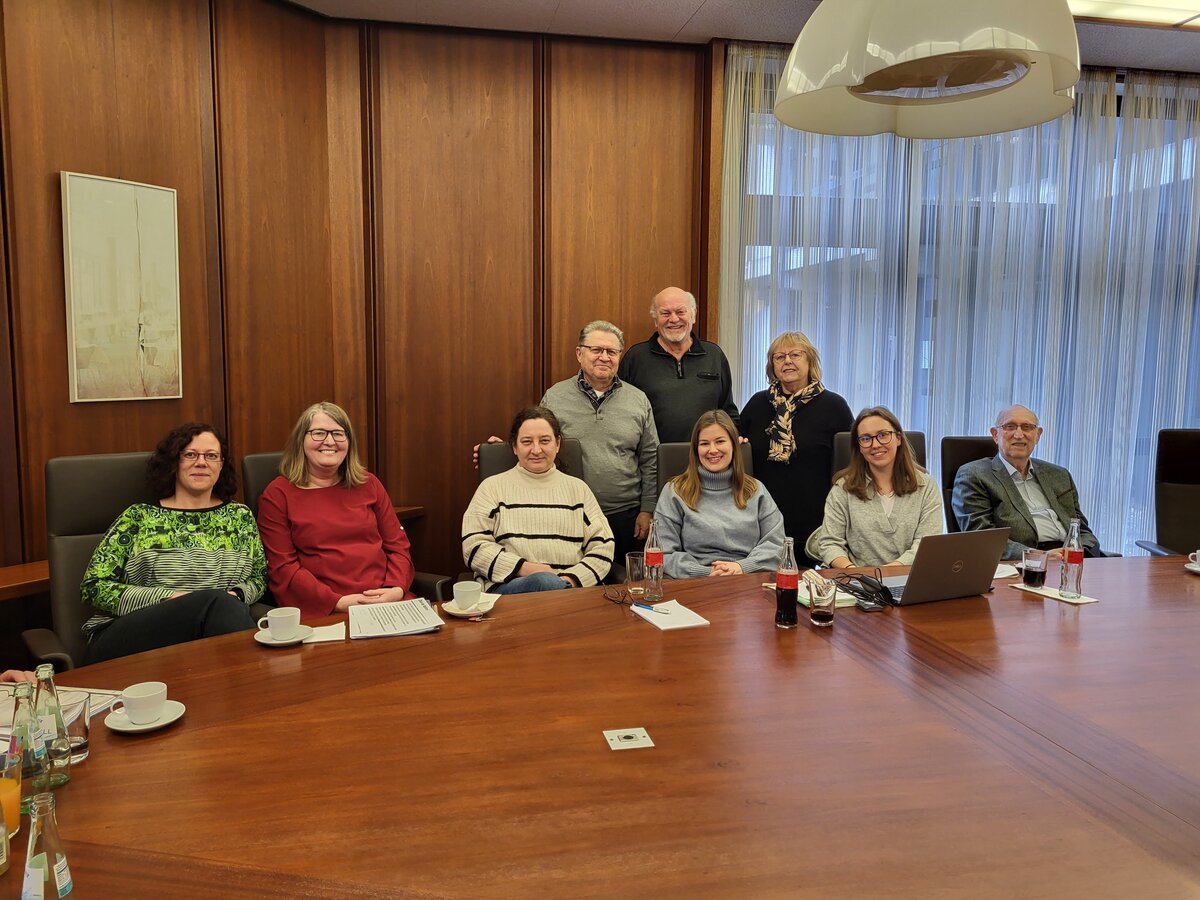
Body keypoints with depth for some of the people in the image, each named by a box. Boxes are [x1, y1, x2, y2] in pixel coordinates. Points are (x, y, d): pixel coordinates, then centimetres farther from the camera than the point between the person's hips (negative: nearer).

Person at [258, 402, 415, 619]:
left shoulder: (368, 485, 18)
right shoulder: (278, 494, 8)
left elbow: (397, 546, 15)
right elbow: (282, 568, 0)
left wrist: (397, 589, -6)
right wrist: (338, 602, -13)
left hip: (387, 602, 4)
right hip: (321, 613, -3)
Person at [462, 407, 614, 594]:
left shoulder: (577, 488, 18)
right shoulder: (493, 487, 12)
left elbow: (602, 547, 10)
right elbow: (474, 547, 3)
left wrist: (574, 578, -10)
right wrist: (523, 568, -11)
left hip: (571, 585, 2)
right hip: (509, 584, -1)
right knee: (546, 582, -36)